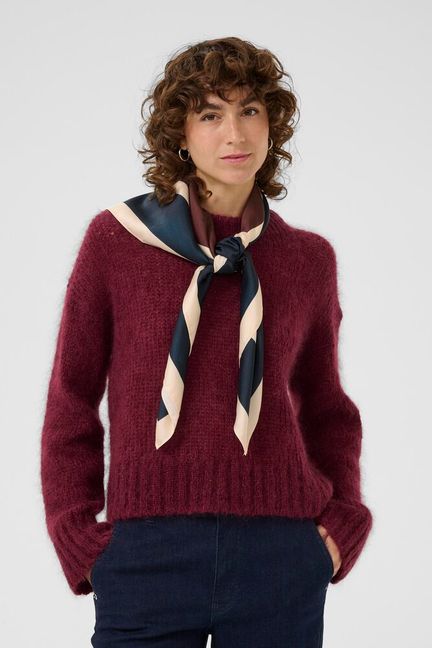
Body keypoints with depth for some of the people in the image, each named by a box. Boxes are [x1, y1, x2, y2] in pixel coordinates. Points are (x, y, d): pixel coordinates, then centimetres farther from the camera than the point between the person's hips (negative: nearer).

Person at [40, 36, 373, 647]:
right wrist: (78, 537, 1)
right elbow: (72, 399, 7)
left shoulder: (308, 258, 6)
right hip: (147, 551, -1)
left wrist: (344, 518, 6)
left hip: (279, 556, 2)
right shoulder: (115, 240, 2)